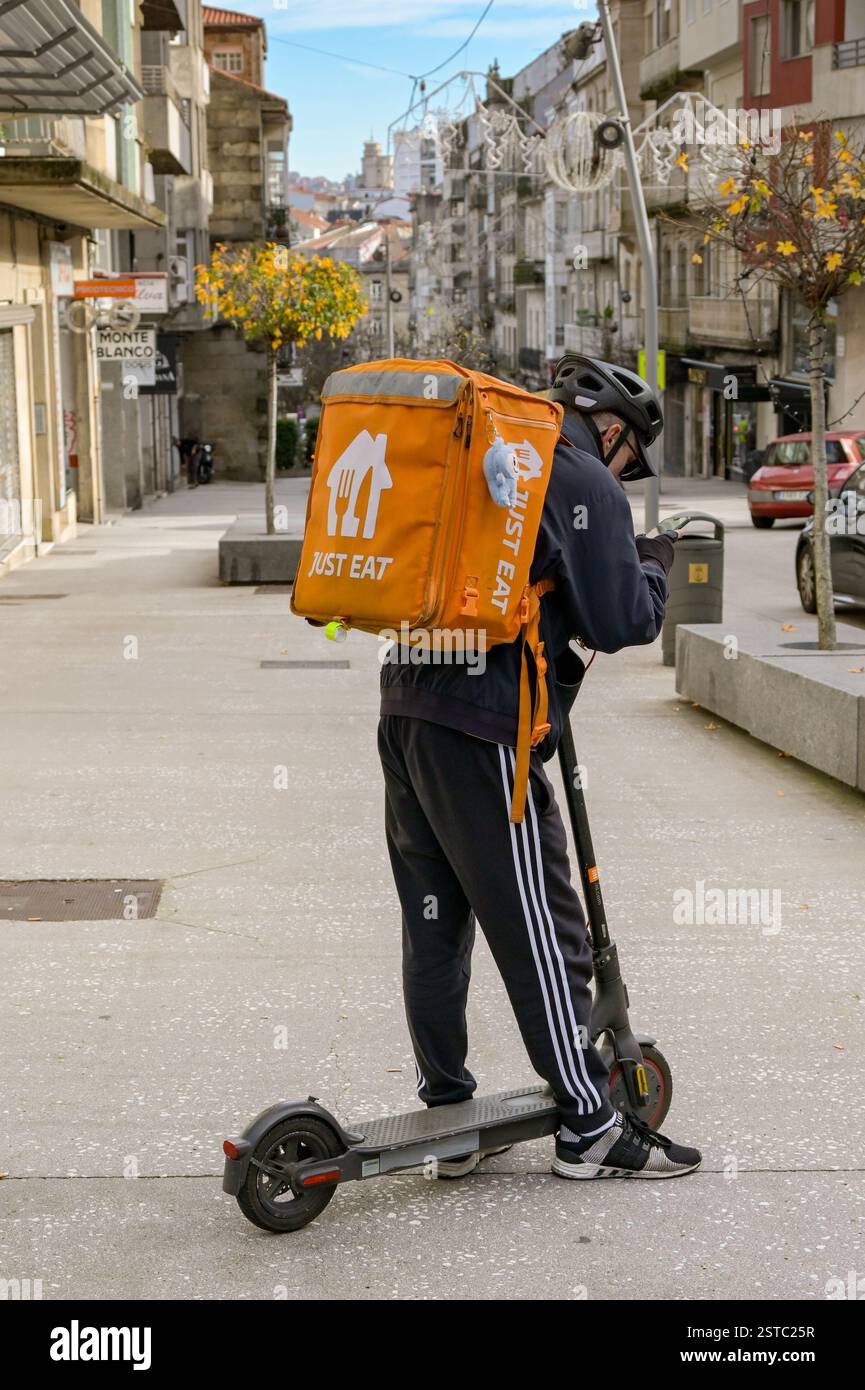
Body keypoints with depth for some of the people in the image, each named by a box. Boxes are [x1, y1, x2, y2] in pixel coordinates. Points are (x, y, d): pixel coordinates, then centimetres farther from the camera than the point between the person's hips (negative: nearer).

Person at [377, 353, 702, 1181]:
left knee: (434, 922, 13)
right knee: (541, 932, 0)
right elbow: (621, 623, -7)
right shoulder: (584, 483, -5)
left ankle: (446, 1115, 21)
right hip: (482, 733, -8)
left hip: (406, 708, 8)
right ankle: (589, 1129, 9)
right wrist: (652, 568, 12)